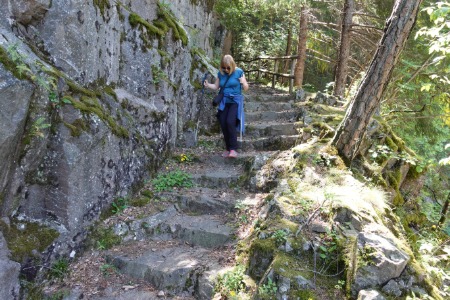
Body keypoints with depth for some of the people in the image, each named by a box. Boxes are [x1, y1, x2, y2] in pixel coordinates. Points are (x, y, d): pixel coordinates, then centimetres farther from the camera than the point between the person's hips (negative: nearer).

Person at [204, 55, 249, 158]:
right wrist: (208, 85, -7)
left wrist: (243, 83, -23)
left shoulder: (238, 72, -5)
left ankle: (233, 149, -16)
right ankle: (228, 148, 13)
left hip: (235, 100, -4)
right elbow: (216, 86, 13)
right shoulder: (221, 73, 5)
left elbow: (246, 88, -1)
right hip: (224, 101, 4)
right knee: (223, 124, -1)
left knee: (230, 122, -22)